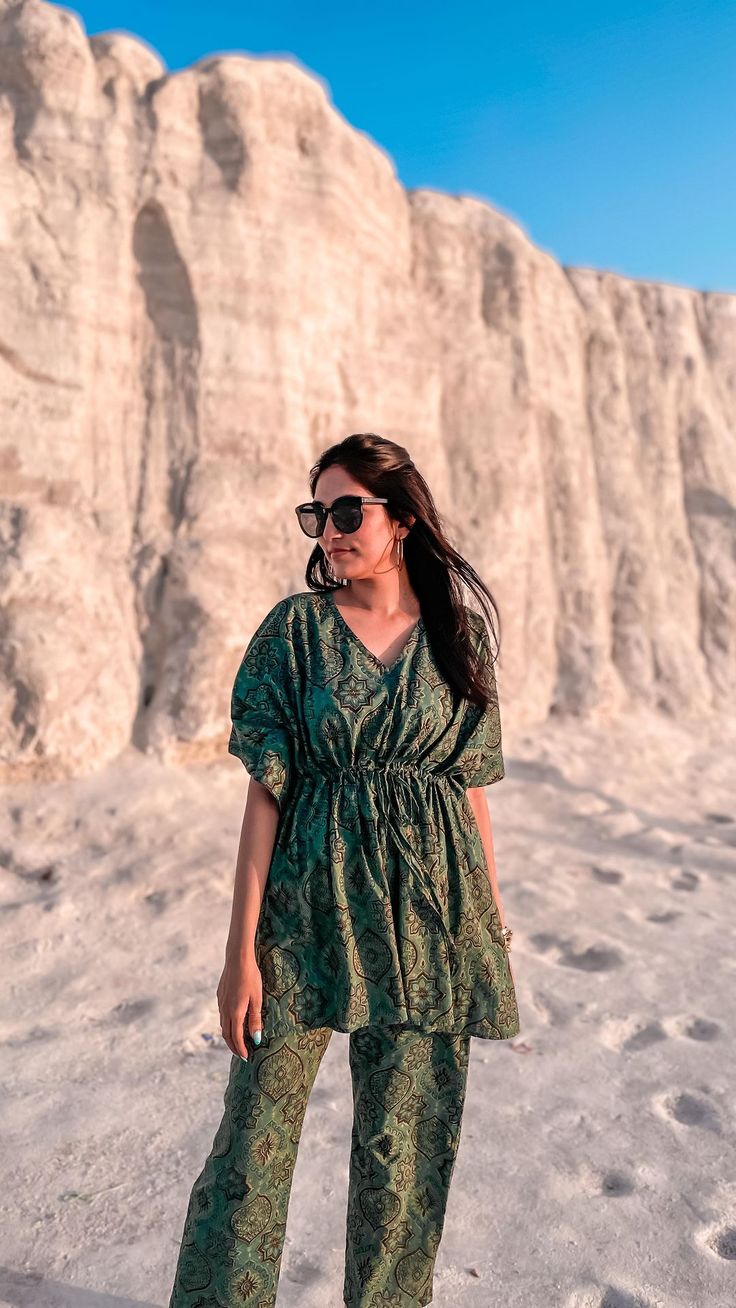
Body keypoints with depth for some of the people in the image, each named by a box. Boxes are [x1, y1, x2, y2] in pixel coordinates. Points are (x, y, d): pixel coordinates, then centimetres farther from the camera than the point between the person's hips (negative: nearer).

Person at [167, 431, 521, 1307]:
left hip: (427, 908, 2)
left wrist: (493, 914, 8)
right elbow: (267, 790, -6)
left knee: (408, 1137, 14)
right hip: (311, 899, -1)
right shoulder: (296, 626, -4)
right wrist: (241, 949, -8)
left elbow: (470, 785, 7)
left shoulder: (459, 629, 2)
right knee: (256, 1132, 5)